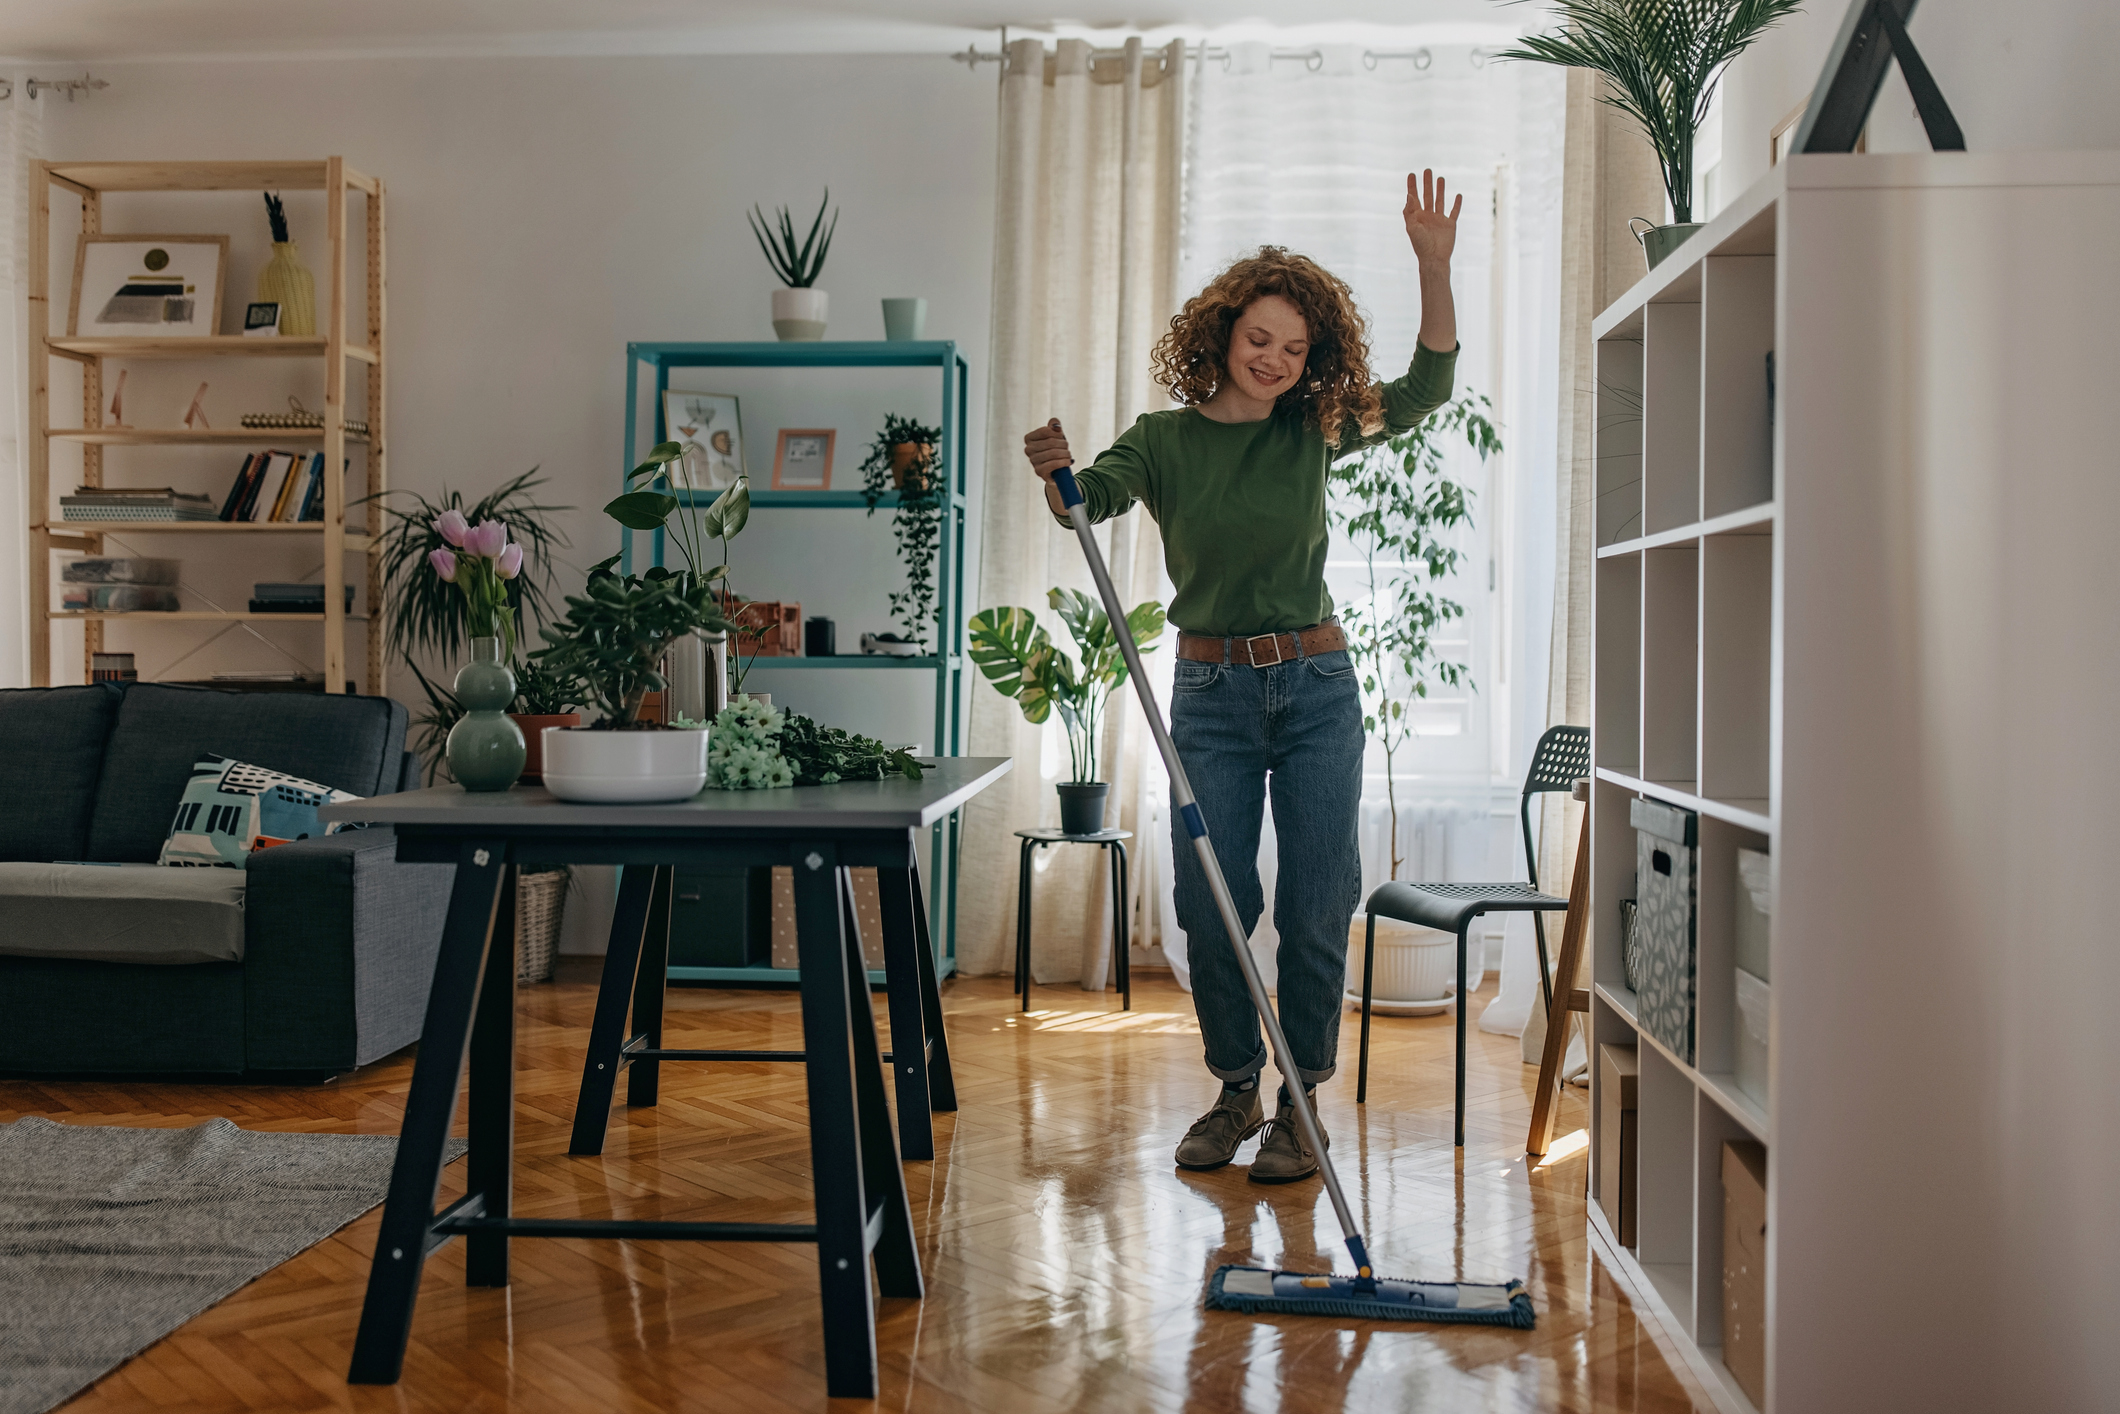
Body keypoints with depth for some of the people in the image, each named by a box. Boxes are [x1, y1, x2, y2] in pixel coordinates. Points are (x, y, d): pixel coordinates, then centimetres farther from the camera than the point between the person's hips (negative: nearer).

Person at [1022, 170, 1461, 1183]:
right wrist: (1057, 473, -38)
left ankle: (1299, 1107, 15)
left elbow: (1428, 389, -3)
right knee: (1211, 906, 1)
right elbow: (1091, 499, -15)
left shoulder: (1313, 433, 4)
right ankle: (1235, 1093, 21)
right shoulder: (1165, 440, 1)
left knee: (1315, 906, 1)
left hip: (1315, 689, 1)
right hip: (1210, 692, 0)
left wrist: (1433, 267, -14)